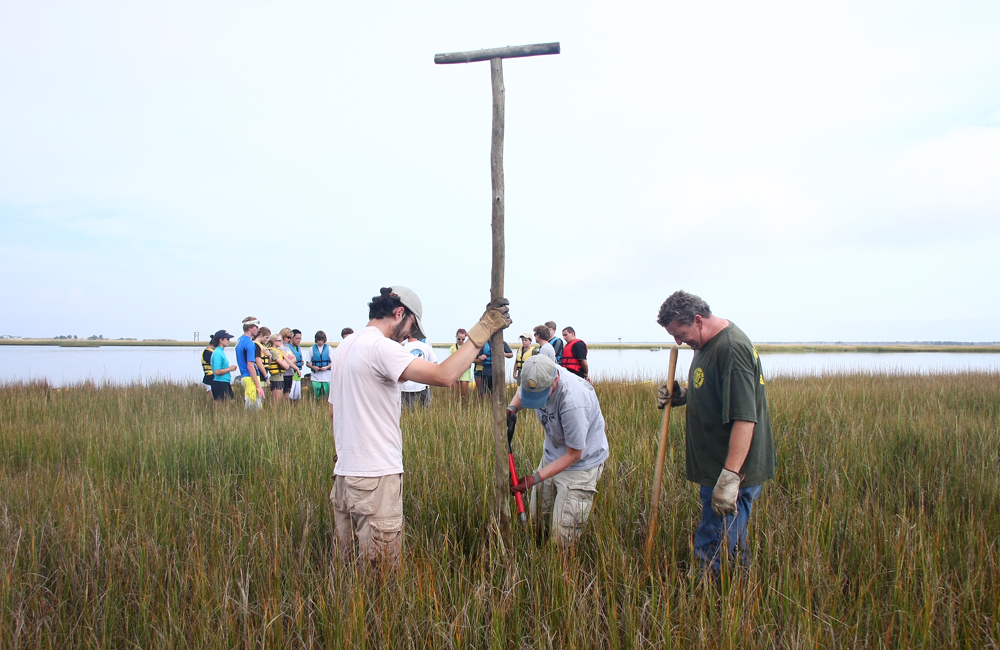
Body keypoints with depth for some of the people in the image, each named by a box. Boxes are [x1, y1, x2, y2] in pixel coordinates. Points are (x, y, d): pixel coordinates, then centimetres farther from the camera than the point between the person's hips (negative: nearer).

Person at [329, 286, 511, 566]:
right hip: (375, 477, -9)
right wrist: (482, 330, -17)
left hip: (344, 472, 9)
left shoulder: (344, 347, 14)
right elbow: (444, 375, -25)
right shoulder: (380, 347, -15)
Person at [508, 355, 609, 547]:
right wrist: (512, 408, -14)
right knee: (535, 521, 15)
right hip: (551, 455, 7)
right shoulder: (538, 380, -17)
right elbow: (520, 395, 10)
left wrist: (536, 478, -26)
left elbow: (574, 454, -24)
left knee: (563, 540, -5)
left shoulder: (573, 402, -37)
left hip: (581, 463, -7)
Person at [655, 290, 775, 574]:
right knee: (731, 548, 19)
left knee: (712, 554, -6)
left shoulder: (732, 348, -21)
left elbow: (745, 418, -28)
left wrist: (729, 477, -32)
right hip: (716, 466, 10)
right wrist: (681, 396, 7)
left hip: (735, 471, -10)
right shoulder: (707, 344, 11)